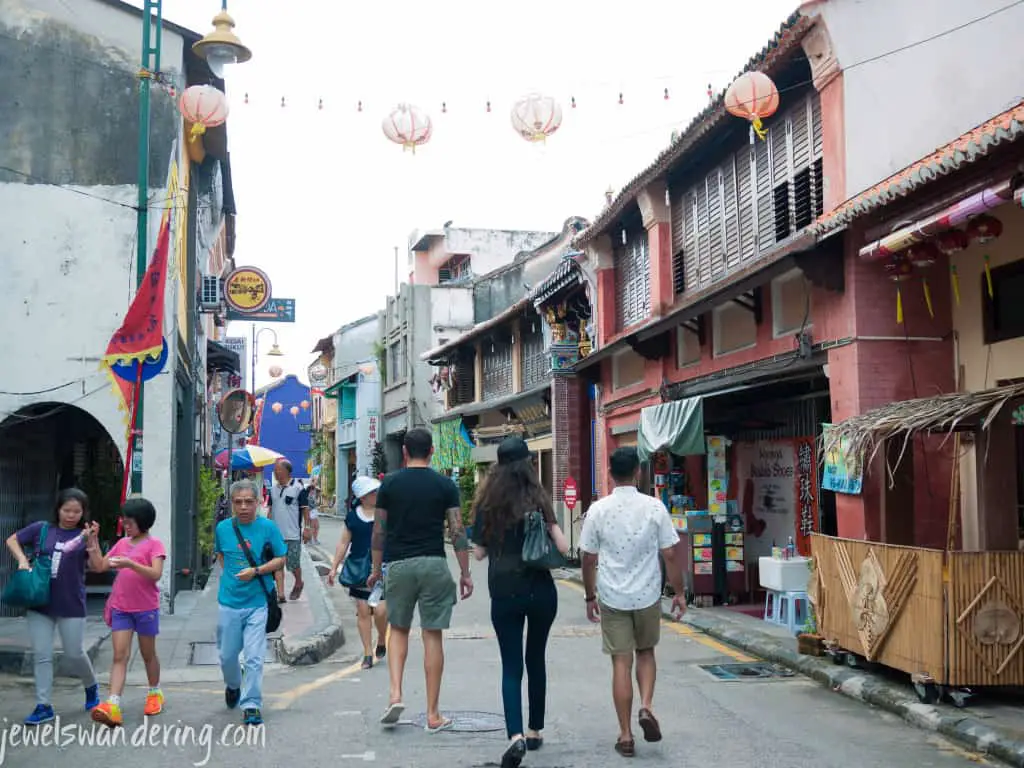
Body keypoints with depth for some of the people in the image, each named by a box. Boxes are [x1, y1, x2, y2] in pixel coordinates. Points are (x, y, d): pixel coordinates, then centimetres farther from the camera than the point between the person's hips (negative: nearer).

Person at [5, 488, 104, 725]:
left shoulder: (84, 535, -3)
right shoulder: (41, 529, 2)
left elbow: (98, 567, -11)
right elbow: (12, 540, 14)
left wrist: (91, 541, -24)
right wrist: (22, 559, -3)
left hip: (71, 606, -2)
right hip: (40, 603, 2)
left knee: (74, 654, 5)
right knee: (41, 656, 2)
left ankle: (91, 687, 32)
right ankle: (44, 707, 8)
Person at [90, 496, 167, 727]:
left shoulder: (154, 544, -7)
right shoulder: (122, 543, 11)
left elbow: (156, 574, -19)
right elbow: (101, 566, 11)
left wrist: (130, 564, -30)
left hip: (146, 608, -4)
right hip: (121, 608, 4)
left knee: (148, 653, 12)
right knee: (119, 656, -6)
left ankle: (155, 694, 32)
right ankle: (113, 706, -16)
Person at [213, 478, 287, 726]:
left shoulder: (267, 527, -6)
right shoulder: (223, 528, 2)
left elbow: (281, 559, -1)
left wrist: (255, 571, -14)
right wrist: (230, 574, 8)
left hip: (257, 602, -3)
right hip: (229, 602, 3)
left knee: (254, 657, -7)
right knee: (227, 655, 14)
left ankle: (251, 705, 2)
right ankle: (233, 686, 43)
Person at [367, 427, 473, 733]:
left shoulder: (389, 484, 3)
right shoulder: (444, 485, 0)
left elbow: (379, 531, 5)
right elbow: (457, 531, -2)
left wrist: (376, 570, 15)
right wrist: (465, 573, 3)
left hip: (398, 564, 1)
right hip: (434, 564, -1)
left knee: (398, 629, 19)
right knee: (433, 635, 3)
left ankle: (396, 695, 1)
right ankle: (433, 715, 7)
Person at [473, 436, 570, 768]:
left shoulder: (487, 503, -3)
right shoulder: (538, 499, -7)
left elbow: (479, 552, 4)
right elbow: (563, 547, -9)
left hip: (504, 594, 0)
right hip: (541, 591, 0)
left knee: (511, 666, 3)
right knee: (536, 660, 17)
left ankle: (515, 735, -16)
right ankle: (535, 731, 25)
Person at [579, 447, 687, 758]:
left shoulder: (598, 510, -5)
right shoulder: (654, 507, -7)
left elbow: (588, 559, 1)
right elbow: (670, 555, -5)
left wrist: (590, 596, 13)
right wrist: (679, 592, 7)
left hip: (612, 598, 0)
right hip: (647, 595, 0)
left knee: (621, 662, 6)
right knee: (646, 652, 22)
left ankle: (626, 735, 9)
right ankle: (647, 706, 0)